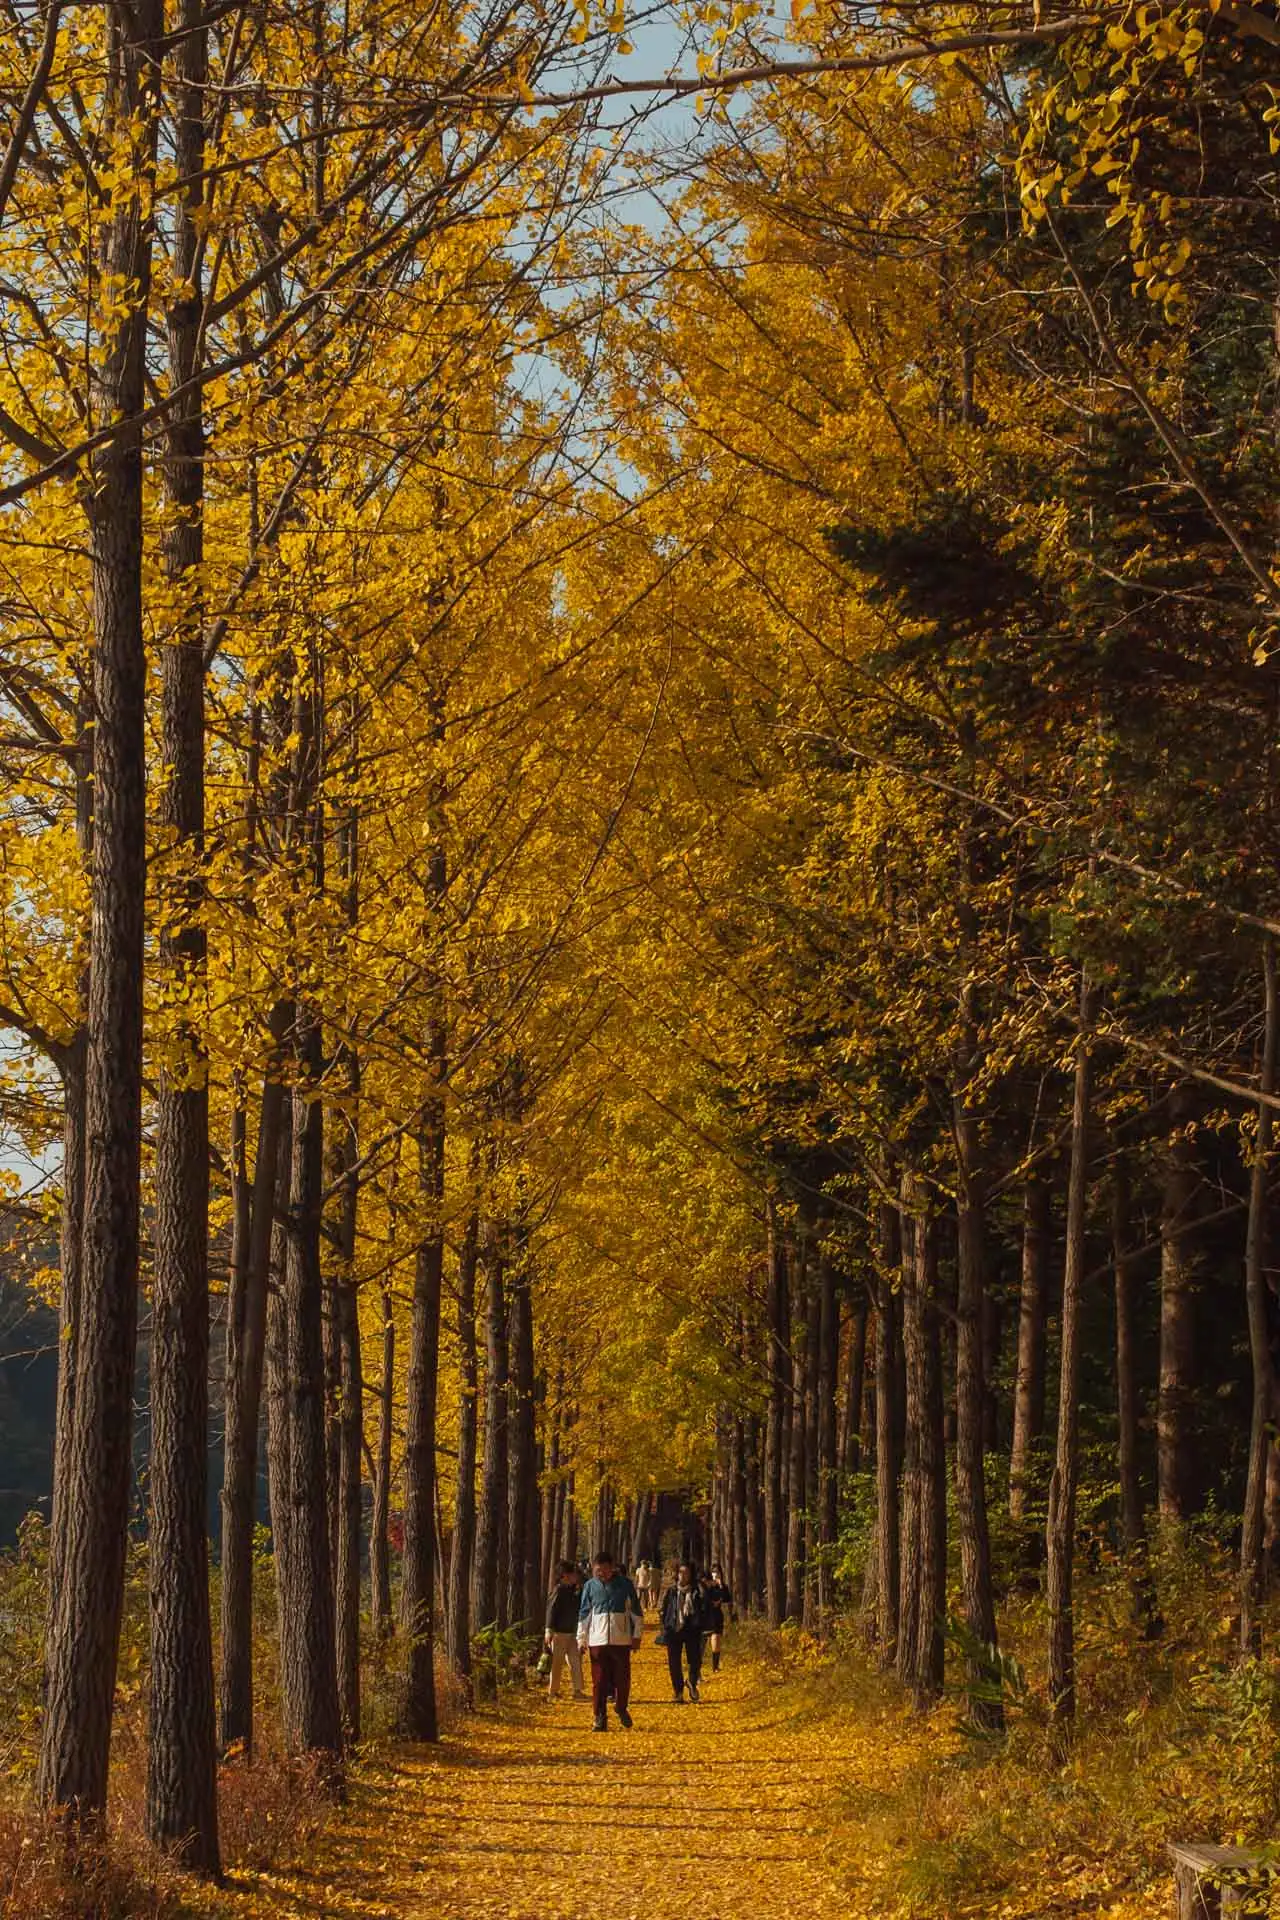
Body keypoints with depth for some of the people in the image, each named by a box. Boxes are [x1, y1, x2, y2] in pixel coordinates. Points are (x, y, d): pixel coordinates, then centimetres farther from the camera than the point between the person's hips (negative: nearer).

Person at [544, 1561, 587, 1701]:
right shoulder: (559, 1590, -14)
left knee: (575, 1661, 7)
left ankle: (578, 1691, 12)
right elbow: (551, 1609, -18)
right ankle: (553, 1692, 8)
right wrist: (549, 1630, -23)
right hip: (560, 1632, -8)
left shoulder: (572, 1590, 11)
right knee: (557, 1663, -1)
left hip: (571, 1632, 8)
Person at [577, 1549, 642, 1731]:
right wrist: (581, 1638, 6)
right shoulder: (590, 1586, 4)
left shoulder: (624, 1584, 1)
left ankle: (622, 1708, 29)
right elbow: (584, 1613, 9)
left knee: (622, 1678, 5)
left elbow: (636, 1610, 7)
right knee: (599, 1680, -1)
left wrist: (636, 1634, 4)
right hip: (597, 1639, 1)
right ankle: (600, 1717, 5)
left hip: (621, 1639, 0)